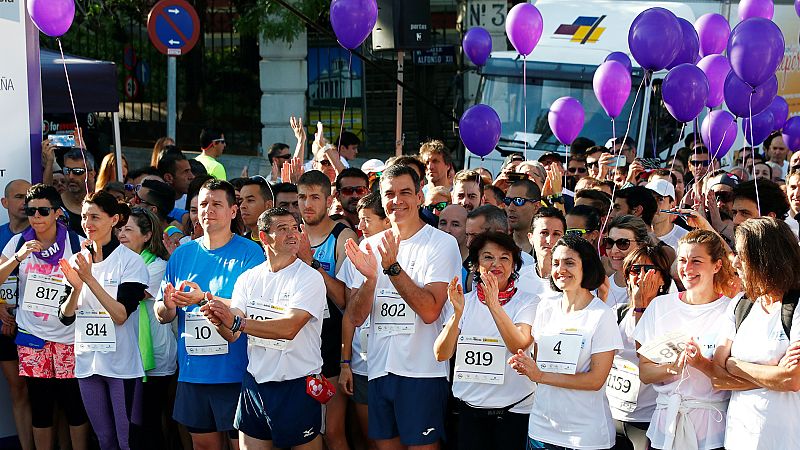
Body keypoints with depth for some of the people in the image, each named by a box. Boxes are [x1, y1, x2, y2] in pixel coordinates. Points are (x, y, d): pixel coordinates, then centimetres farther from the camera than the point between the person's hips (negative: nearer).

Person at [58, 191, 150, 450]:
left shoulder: (131, 261, -9)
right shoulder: (76, 262, 7)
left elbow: (121, 315, -17)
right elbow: (65, 317, 4)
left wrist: (90, 279, -22)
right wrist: (76, 288, -15)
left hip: (122, 363, -5)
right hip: (87, 361, 5)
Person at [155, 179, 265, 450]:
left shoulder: (250, 253, -5)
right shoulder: (182, 254, 9)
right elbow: (162, 315, 10)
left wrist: (205, 298, -23)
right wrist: (169, 305, -13)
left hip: (236, 373, -4)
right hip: (193, 373, 4)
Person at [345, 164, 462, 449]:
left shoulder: (442, 243, -5)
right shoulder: (370, 246, 10)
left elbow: (430, 311, -17)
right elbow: (356, 317, 5)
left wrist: (392, 267, -22)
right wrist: (370, 278, -13)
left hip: (422, 372, -5)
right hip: (379, 370, 5)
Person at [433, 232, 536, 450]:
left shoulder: (527, 301, -3)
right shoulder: (465, 301, 5)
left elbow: (519, 346, -20)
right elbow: (441, 354, -5)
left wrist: (494, 306, -29)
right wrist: (457, 313, -19)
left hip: (514, 409, -2)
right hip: (469, 408, 2)